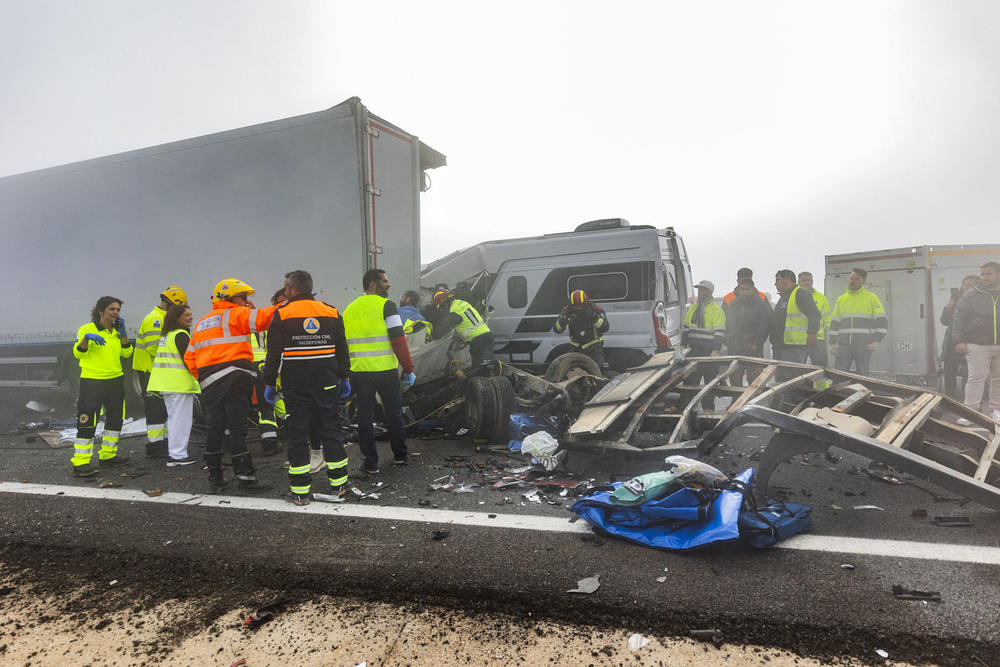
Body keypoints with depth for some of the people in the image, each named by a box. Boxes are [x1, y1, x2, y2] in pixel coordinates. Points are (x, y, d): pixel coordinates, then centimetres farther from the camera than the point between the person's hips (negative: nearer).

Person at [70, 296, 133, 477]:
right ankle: (80, 463, -3)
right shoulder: (87, 329, -5)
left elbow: (126, 353, 7)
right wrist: (86, 338, -28)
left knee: (116, 419, 13)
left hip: (116, 381, 7)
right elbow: (78, 353, -12)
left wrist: (123, 333, -3)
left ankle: (108, 455, 26)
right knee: (87, 422, -8)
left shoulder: (116, 331, 12)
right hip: (92, 382, -7)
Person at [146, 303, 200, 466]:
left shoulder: (167, 335, 18)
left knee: (173, 417, 17)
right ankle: (178, 455, -2)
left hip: (165, 384, 10)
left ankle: (174, 451, 24)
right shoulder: (181, 335, -12)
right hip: (180, 384, -10)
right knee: (181, 418, -5)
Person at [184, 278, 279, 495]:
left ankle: (214, 480, 18)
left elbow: (190, 357, 23)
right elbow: (262, 318, -17)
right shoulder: (235, 315, -1)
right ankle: (245, 479, -3)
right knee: (237, 429, -6)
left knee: (215, 429, 12)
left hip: (210, 384, 8)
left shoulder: (201, 323, 23)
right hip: (234, 379, -7)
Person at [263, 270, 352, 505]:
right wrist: (344, 378, 19)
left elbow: (274, 353, -3)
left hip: (295, 384, -2)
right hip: (326, 382, 2)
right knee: (331, 430, 10)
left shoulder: (282, 314, -2)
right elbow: (342, 349, 11)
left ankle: (300, 491, 7)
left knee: (297, 433, 3)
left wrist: (269, 383, 5)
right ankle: (338, 485, 16)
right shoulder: (331, 312, 7)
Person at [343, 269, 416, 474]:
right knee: (393, 413, 12)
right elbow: (398, 340, -13)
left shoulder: (349, 310, 11)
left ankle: (370, 463, 13)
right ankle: (399, 455, 25)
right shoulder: (386, 306, -7)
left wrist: (346, 372, 22)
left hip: (358, 371, 4)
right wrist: (409, 369, -7)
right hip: (385, 370, -4)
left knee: (365, 416, 9)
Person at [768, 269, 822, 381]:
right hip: (778, 346, 10)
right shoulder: (782, 297, 25)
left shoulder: (800, 294, -5)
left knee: (792, 378, -13)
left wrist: (811, 333, -23)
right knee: (780, 379, 11)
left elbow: (814, 314, -14)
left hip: (793, 347, -10)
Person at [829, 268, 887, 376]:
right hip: (843, 345, 3)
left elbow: (882, 321, 2)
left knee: (862, 375, 1)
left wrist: (876, 341, -10)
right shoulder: (841, 299, 16)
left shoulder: (872, 298, 7)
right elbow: (834, 323, 16)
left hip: (864, 346, -3)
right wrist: (832, 343, 6)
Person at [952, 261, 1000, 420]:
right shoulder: (971, 295, 2)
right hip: (978, 346, -3)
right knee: (976, 378, -5)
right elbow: (959, 319, 0)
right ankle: (970, 410, -1)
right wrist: (959, 341, -8)